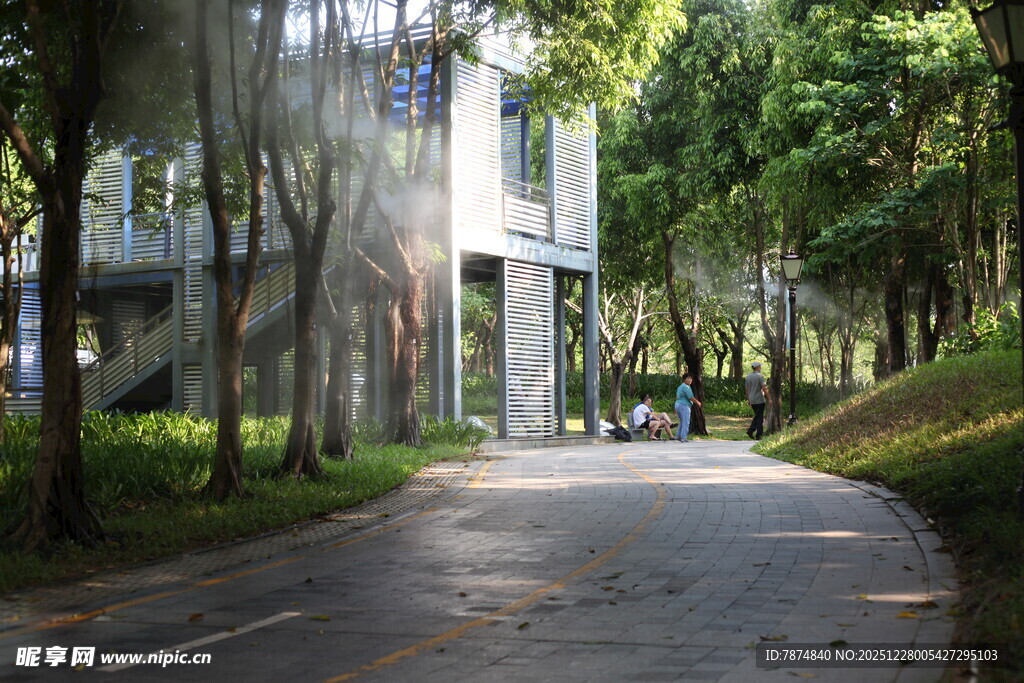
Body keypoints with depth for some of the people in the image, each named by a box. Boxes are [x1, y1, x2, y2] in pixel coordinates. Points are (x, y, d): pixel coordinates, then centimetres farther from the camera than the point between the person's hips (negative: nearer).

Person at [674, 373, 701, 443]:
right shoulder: (686, 387, -14)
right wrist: (697, 402, -1)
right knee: (685, 422, -7)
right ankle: (683, 437, -10)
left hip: (678, 404, 10)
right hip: (684, 405, -10)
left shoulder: (680, 387, 18)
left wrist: (676, 408, 27)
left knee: (682, 421, 18)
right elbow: (690, 398, -17)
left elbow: (677, 397, 23)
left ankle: (678, 435, 17)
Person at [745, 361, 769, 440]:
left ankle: (750, 430, 3)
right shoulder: (760, 376, -12)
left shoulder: (748, 377, 7)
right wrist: (768, 399, -7)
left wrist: (748, 400, 19)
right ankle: (758, 435, 2)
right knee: (760, 417, 2)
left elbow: (747, 390, 12)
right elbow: (764, 389, -15)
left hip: (752, 401, 6)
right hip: (760, 400, -6)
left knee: (757, 416, 19)